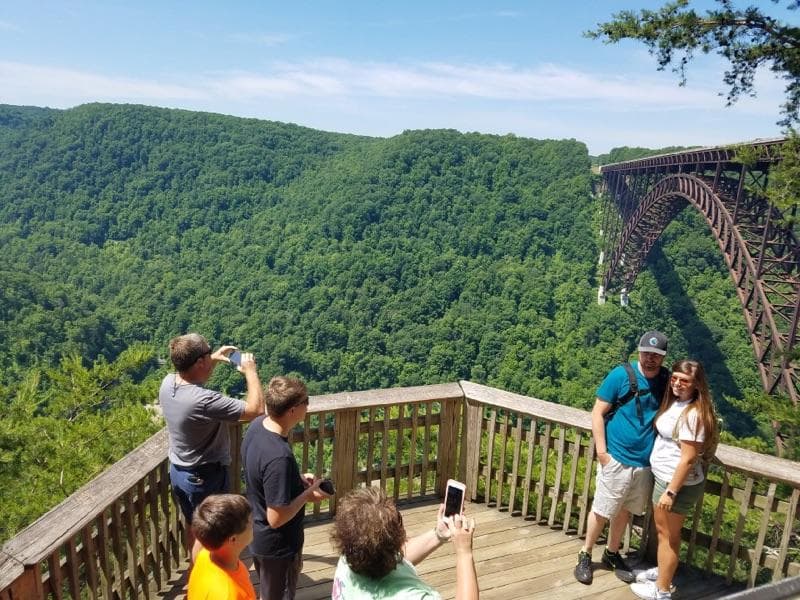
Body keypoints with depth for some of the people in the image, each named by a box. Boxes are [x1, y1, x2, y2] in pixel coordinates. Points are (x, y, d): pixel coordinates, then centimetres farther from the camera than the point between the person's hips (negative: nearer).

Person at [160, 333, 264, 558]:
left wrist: (214, 360, 7)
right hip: (205, 477, -8)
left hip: (178, 471, 8)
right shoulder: (205, 401, -35)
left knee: (193, 526, 28)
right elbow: (256, 409, -28)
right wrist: (250, 371, -17)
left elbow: (190, 375, 17)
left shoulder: (168, 383, -9)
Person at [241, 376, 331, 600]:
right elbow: (276, 519, -30)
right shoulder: (279, 457, -38)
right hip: (277, 545, -8)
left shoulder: (258, 424, -11)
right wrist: (307, 494, -17)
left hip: (258, 535, 8)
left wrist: (297, 479, 0)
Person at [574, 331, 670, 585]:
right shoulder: (621, 375, -12)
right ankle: (585, 555, 25)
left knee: (625, 510, 18)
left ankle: (612, 553, 38)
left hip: (645, 462, 4)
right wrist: (601, 451, -13)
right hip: (616, 458, -4)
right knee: (602, 510, 6)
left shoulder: (667, 381, -2)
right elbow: (598, 412, -9)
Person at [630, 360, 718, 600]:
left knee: (667, 534, 7)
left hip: (679, 483, -8)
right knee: (663, 530, 24)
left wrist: (671, 492, -20)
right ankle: (662, 571, 44)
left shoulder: (693, 414, -25)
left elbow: (688, 459, -24)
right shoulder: (675, 402, 2)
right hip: (664, 477, 8)